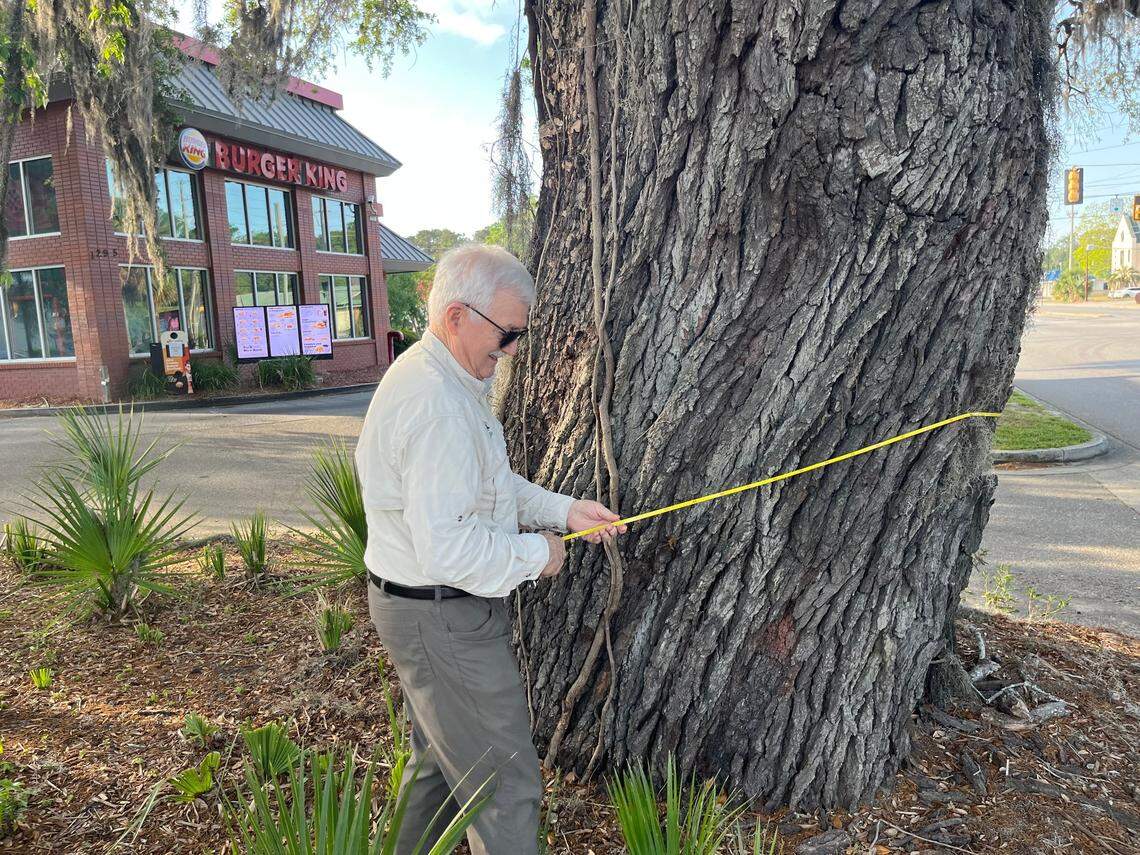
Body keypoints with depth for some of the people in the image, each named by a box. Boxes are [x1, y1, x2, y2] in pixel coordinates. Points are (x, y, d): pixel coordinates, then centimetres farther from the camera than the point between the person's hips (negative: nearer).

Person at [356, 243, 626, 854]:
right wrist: (535, 554, -16)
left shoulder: (449, 382, 8)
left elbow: (491, 483, 17)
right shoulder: (435, 404, -27)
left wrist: (564, 509, 6)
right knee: (506, 784, 4)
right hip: (442, 619, -11)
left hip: (427, 611, 11)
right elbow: (447, 549, -30)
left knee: (440, 760, 26)